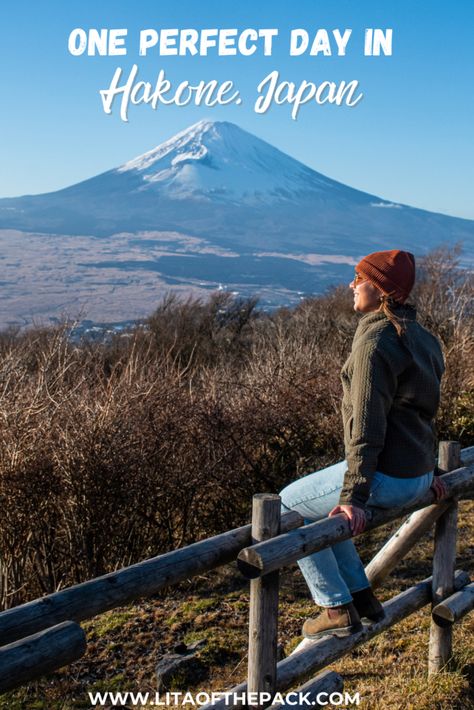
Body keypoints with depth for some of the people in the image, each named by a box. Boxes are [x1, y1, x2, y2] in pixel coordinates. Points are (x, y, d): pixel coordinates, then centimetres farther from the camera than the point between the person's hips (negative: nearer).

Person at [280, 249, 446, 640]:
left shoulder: (375, 342, -18)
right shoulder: (420, 337, 10)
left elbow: (367, 426, -21)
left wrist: (353, 497, -19)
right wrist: (427, 470, 28)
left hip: (387, 476, -10)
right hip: (418, 475, 10)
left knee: (289, 504, 7)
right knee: (321, 503, 28)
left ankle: (338, 608, 8)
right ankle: (362, 595, 27)